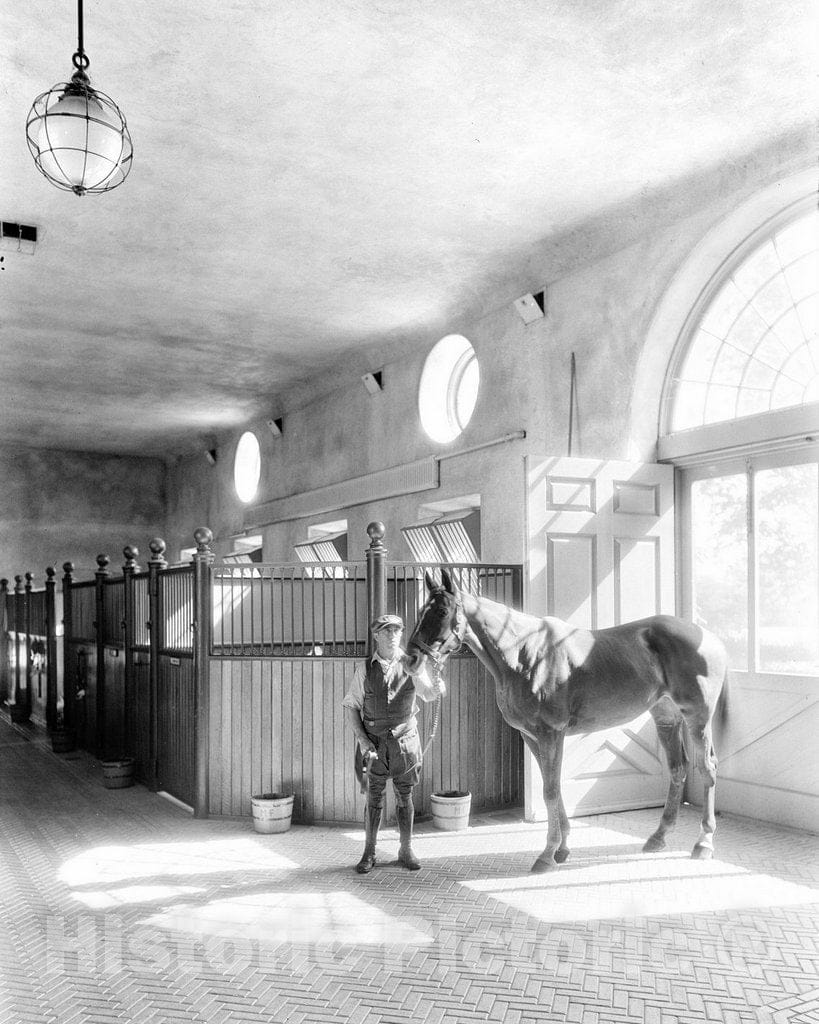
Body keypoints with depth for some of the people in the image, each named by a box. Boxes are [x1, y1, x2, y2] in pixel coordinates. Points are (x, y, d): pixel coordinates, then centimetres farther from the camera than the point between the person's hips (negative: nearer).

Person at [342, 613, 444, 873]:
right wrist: (361, 739, -9)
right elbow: (350, 706, 1)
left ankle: (406, 850, 22)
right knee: (374, 796, 4)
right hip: (373, 742, -1)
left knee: (405, 796, 9)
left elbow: (427, 694, -3)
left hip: (405, 738, 1)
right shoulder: (365, 668, -1)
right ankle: (369, 853, 17)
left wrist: (436, 689, -28)